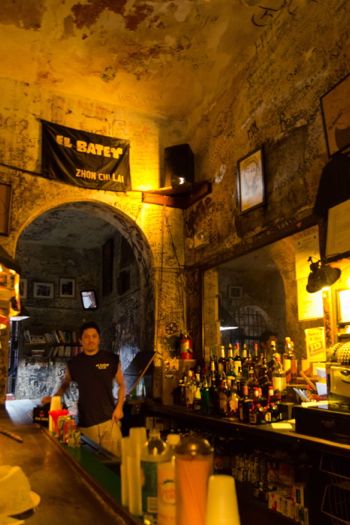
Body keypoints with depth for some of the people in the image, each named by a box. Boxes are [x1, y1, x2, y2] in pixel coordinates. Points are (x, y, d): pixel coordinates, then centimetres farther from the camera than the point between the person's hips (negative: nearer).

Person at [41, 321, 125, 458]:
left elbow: (121, 385, 8)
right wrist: (54, 397, 2)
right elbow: (65, 384, 19)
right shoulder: (74, 363, 3)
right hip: (86, 422, 1)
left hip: (109, 419, 0)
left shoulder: (111, 359, 0)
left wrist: (119, 407, -2)